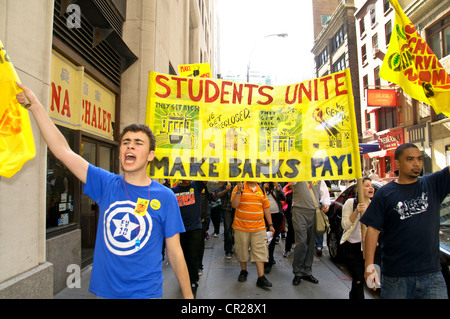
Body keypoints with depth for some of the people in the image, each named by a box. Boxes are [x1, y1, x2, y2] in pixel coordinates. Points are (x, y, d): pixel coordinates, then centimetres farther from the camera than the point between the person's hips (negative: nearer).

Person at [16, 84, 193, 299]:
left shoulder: (165, 197, -10)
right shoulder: (106, 185, -4)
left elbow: (175, 253, -4)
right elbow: (62, 150, -7)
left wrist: (188, 296, -2)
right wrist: (34, 104, -9)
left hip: (146, 292, -2)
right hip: (106, 290, 3)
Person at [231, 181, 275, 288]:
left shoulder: (261, 190, 8)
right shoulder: (239, 187, -3)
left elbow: (266, 208, 13)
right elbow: (234, 205, -11)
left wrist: (270, 224, 11)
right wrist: (238, 191, -22)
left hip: (259, 228, 2)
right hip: (241, 227, -2)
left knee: (260, 252, -1)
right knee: (242, 251, 12)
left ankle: (261, 278, 3)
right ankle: (243, 271, 33)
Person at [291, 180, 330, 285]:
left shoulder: (319, 179, 14)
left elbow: (324, 192, 18)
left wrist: (326, 203, 2)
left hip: (314, 213, 4)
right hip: (299, 211, -4)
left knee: (311, 244, 8)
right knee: (301, 243, -9)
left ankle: (307, 272, 21)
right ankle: (298, 273, 4)